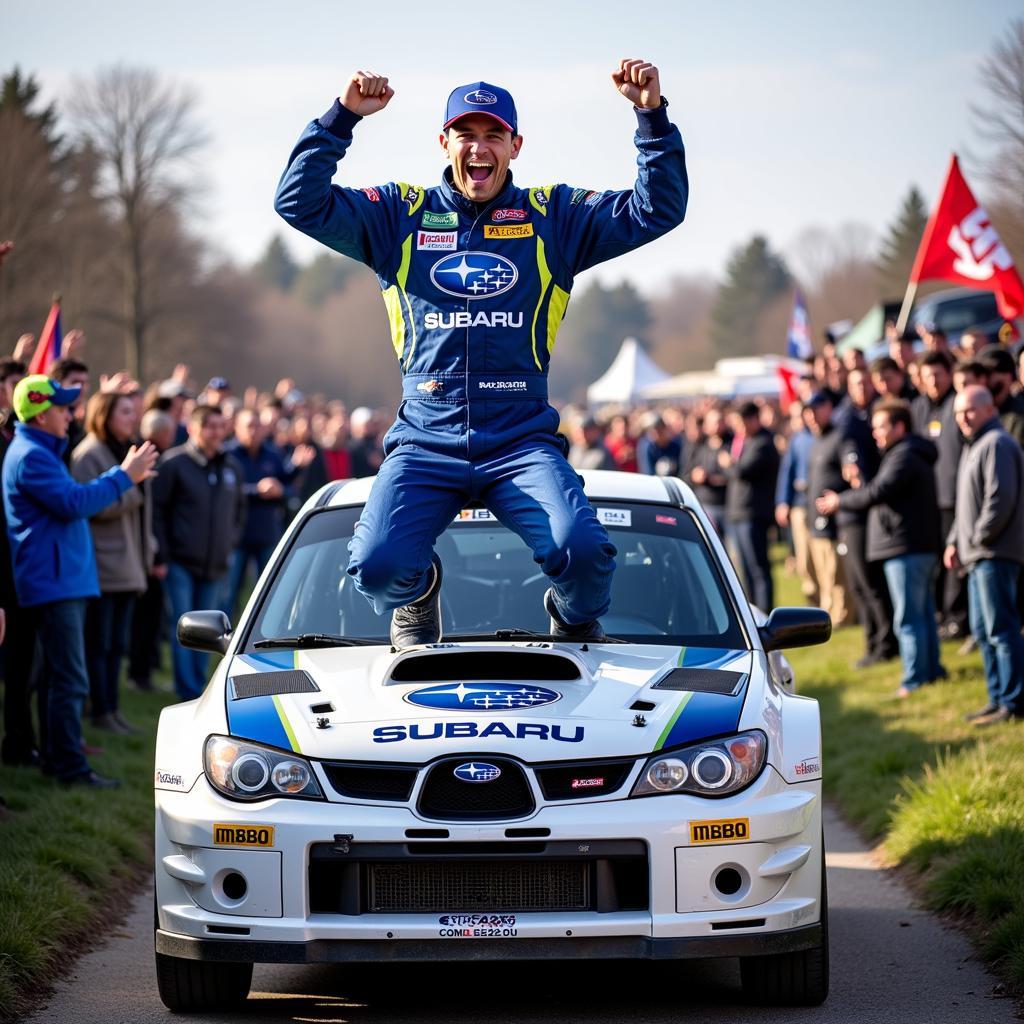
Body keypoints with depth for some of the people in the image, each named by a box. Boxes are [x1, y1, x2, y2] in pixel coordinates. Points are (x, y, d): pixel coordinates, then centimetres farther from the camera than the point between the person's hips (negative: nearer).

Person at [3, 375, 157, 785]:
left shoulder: (44, 452, 18)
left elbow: (71, 499, 24)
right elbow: (73, 502, -23)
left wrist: (125, 475, 16)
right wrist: (124, 476, -16)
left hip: (67, 579, 11)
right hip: (55, 582, -11)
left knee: (65, 678, 16)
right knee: (70, 680, -11)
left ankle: (60, 757, 23)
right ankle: (71, 767, -9)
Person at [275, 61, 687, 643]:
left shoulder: (553, 217, 12)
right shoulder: (401, 215, 11)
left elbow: (658, 210, 6)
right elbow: (301, 202, 3)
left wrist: (653, 115, -5)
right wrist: (344, 116, -7)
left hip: (523, 442, 0)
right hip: (425, 443, 0)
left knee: (581, 550, -26)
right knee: (378, 566, -23)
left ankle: (577, 619, 12)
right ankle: (418, 592, 18)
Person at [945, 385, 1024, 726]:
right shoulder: (974, 447, 21)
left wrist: (980, 537, -15)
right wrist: (955, 541, 16)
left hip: (996, 554, -11)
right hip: (977, 556, 11)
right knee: (983, 631, 13)